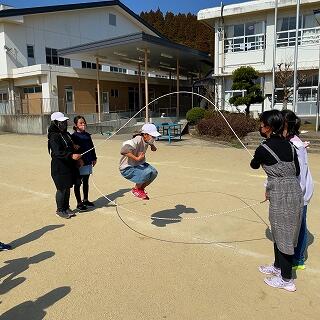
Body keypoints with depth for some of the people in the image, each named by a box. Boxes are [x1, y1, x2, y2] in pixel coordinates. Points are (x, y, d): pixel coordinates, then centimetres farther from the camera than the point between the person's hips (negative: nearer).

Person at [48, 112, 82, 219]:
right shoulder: (54, 136, -14)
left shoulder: (67, 134, 13)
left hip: (69, 166, 8)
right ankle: (60, 210, 14)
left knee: (68, 187, 14)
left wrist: (78, 157, 13)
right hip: (59, 167, -8)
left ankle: (66, 208, 28)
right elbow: (57, 152, -26)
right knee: (62, 188, -1)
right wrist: (71, 156, -37)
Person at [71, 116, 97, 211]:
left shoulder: (87, 135, 10)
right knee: (78, 183, 3)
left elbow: (92, 147, 17)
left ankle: (86, 200, 31)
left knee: (86, 182, 17)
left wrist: (94, 158, 18)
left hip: (88, 162, 7)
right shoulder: (74, 136, -10)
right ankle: (79, 203, 11)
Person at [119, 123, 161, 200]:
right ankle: (136, 190, -1)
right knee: (147, 172, -27)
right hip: (127, 168, -9)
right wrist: (137, 158, -43)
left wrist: (152, 145, 6)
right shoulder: (137, 140, -28)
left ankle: (141, 189, 15)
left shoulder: (146, 140, -2)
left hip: (138, 165, 9)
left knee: (154, 172, -6)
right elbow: (124, 150, -43)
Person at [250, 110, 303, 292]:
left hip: (280, 195, -7)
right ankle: (278, 266, 40)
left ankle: (287, 279, 19)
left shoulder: (263, 149, -13)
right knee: (280, 232, 22)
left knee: (282, 235, 5)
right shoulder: (288, 145, 5)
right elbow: (297, 171, 9)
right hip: (295, 190, 8)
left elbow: (254, 166, 7)